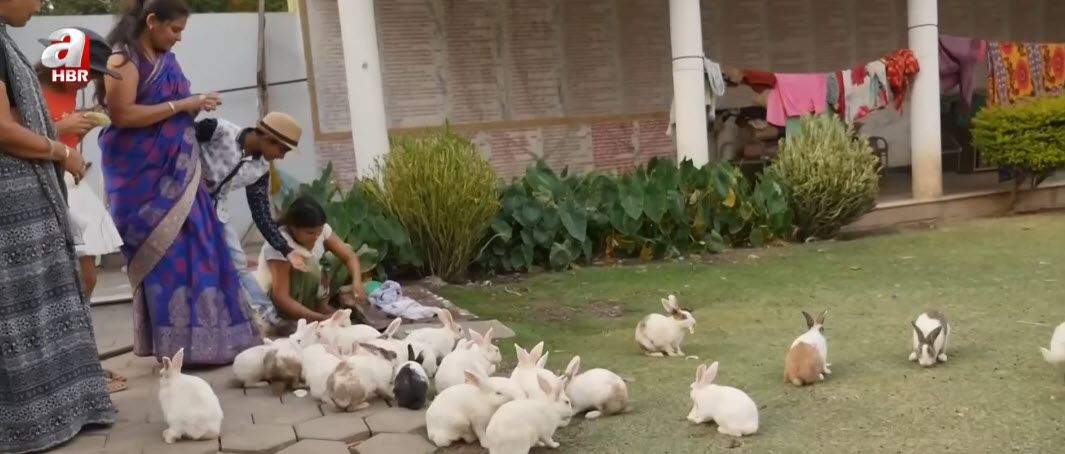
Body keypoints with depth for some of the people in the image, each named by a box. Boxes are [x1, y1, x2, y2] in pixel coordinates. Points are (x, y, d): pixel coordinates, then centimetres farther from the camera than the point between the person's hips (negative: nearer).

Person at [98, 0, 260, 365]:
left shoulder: (166, 60, 15)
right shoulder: (123, 59, -9)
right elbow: (121, 114, -20)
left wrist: (195, 107, 5)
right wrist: (182, 105, -18)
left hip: (175, 172, 8)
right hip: (144, 176, -8)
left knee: (194, 251, 5)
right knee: (166, 256, -5)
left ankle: (201, 341, 11)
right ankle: (177, 347, 2)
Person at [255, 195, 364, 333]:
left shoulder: (320, 229, -15)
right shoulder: (279, 245, -32)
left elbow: (349, 256, -11)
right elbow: (281, 299, -34)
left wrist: (357, 282, -33)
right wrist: (321, 318, -41)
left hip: (304, 294, 7)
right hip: (271, 300, -7)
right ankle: (296, 321, -21)